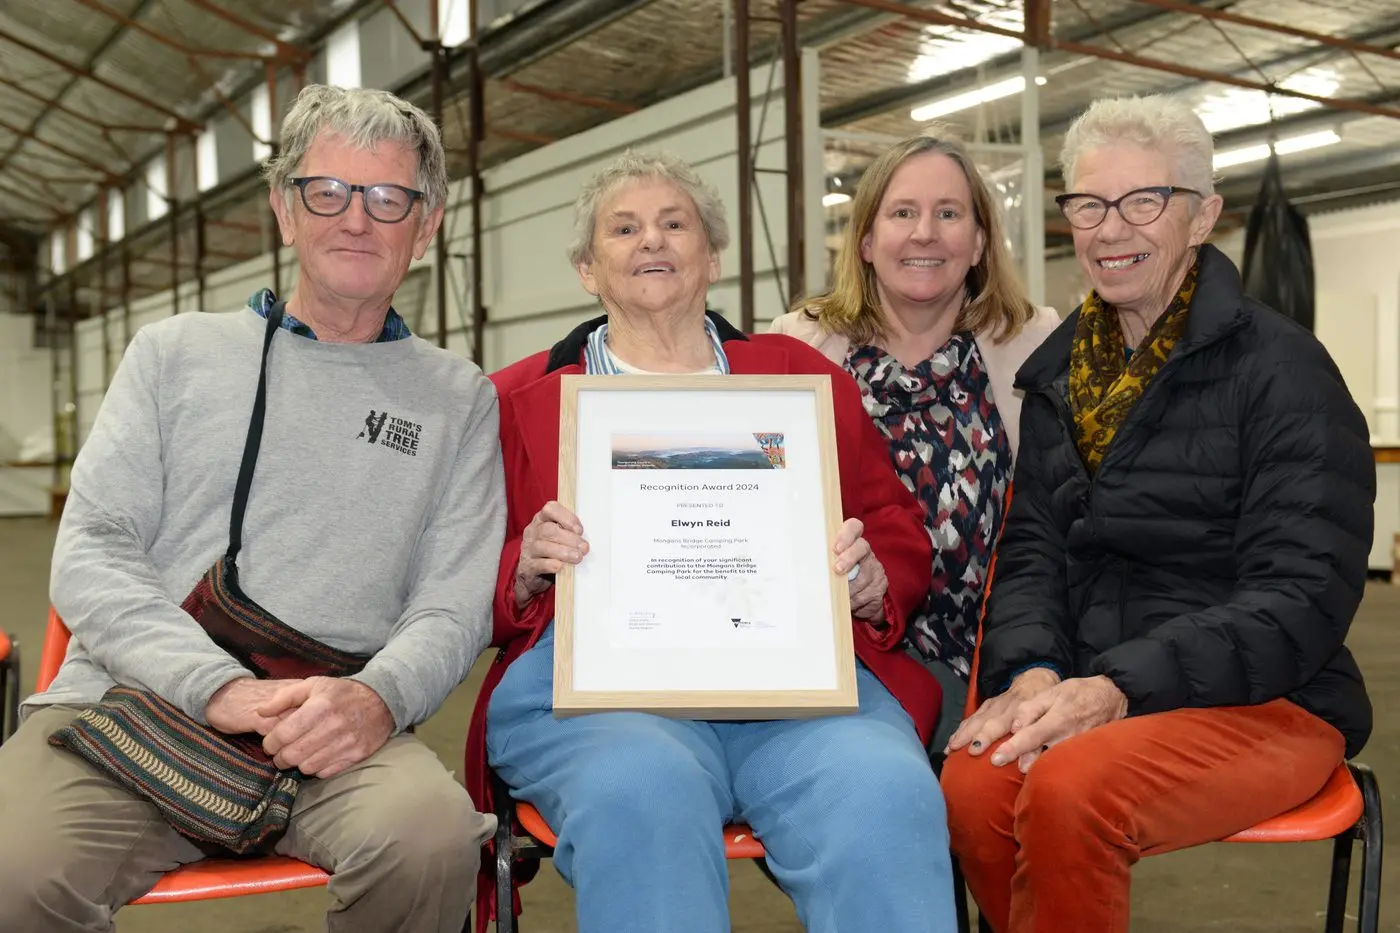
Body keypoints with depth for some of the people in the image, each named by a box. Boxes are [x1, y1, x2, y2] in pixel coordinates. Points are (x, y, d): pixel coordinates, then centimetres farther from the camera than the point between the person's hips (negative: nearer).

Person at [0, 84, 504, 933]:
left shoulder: (458, 399, 14)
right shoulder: (177, 353, 15)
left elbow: (454, 606, 6)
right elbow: (90, 556, 5)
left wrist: (376, 696, -18)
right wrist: (221, 688, -13)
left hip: (329, 730, 0)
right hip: (128, 704, 0)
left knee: (431, 836, -33)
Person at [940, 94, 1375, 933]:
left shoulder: (1281, 369, -7)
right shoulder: (1059, 371, 11)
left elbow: (1304, 595, -14)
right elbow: (1033, 550, 7)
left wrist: (1119, 687, -24)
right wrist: (1033, 672, -14)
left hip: (1263, 705, -4)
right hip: (1091, 698, 4)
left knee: (1069, 791, -33)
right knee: (973, 784, -27)